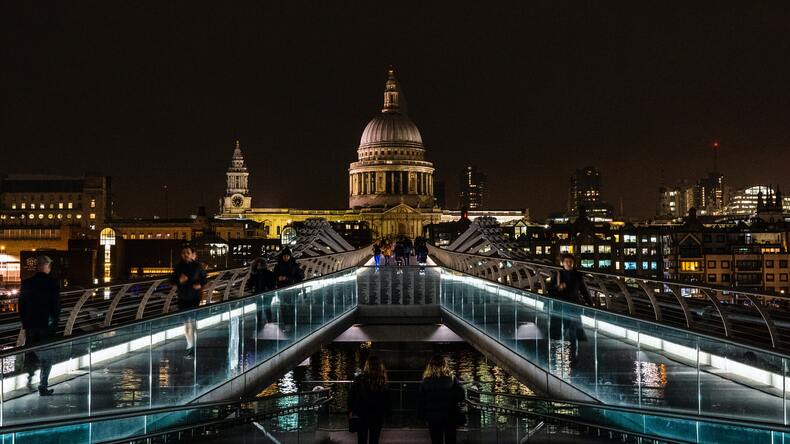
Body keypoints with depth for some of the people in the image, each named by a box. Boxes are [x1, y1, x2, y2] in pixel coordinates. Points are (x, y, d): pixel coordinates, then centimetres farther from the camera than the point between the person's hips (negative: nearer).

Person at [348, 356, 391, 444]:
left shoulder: (359, 378, -12)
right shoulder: (383, 380, -9)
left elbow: (351, 395, -8)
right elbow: (387, 399, -5)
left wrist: (351, 410, 1)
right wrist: (387, 413, 5)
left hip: (362, 414, -1)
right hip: (378, 414, 1)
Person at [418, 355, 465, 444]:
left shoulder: (426, 381, -6)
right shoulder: (452, 379, -9)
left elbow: (421, 401, -4)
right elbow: (460, 397, -9)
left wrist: (421, 415, 6)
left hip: (433, 417, 0)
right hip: (450, 417, 0)